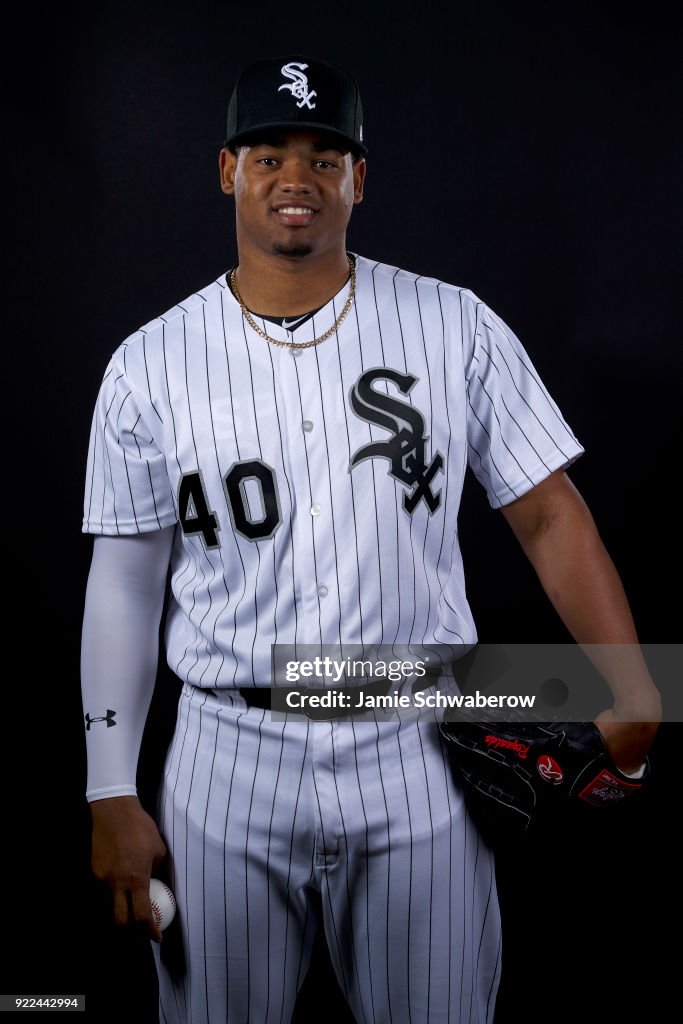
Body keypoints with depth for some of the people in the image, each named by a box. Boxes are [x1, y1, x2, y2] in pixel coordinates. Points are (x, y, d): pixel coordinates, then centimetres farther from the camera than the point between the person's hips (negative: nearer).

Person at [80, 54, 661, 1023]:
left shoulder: (459, 330, -1)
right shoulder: (151, 363, 0)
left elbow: (549, 514, 0)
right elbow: (125, 584, 3)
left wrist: (634, 692, -10)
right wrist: (111, 798, 0)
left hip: (418, 760, 0)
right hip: (230, 763, 1)